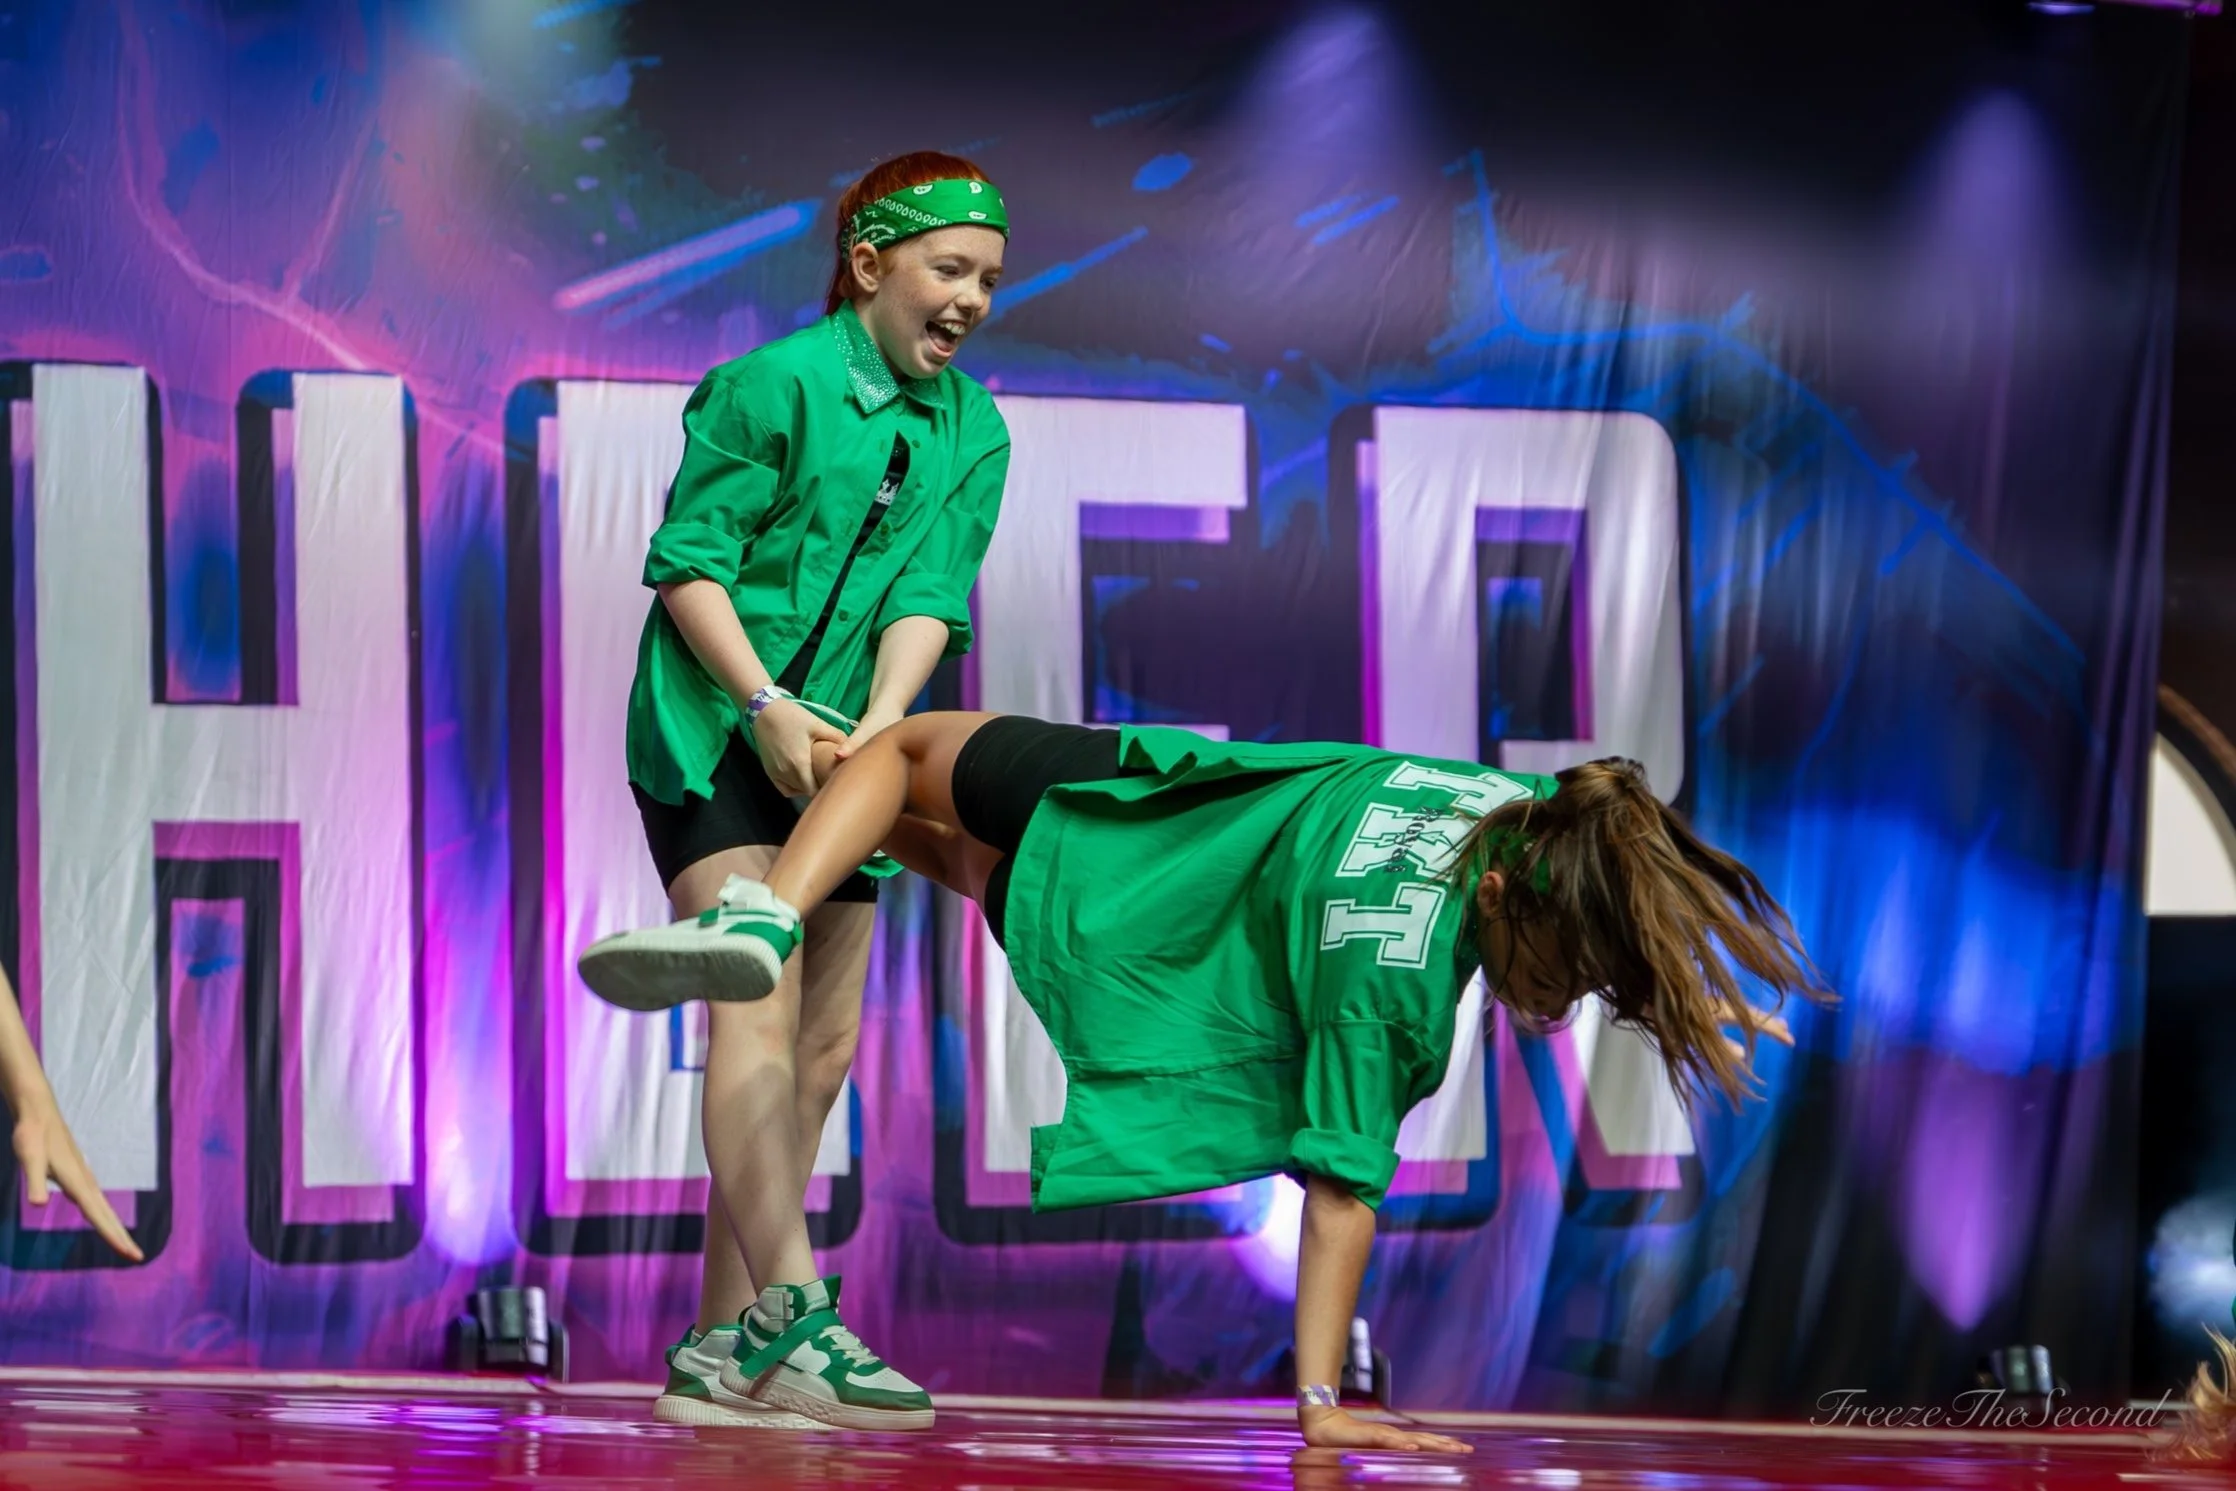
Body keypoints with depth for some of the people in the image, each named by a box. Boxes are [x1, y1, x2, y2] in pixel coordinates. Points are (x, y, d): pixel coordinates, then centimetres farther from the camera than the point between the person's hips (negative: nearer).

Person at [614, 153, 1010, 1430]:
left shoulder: (973, 433, 7)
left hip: (838, 747, 7)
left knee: (822, 1050, 7)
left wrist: (881, 720, -21)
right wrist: (764, 707, -22)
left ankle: (719, 1347, 14)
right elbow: (690, 562, -12)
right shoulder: (773, 385, -11)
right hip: (712, 730, -7)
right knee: (760, 1004, -21)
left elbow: (931, 595, -3)